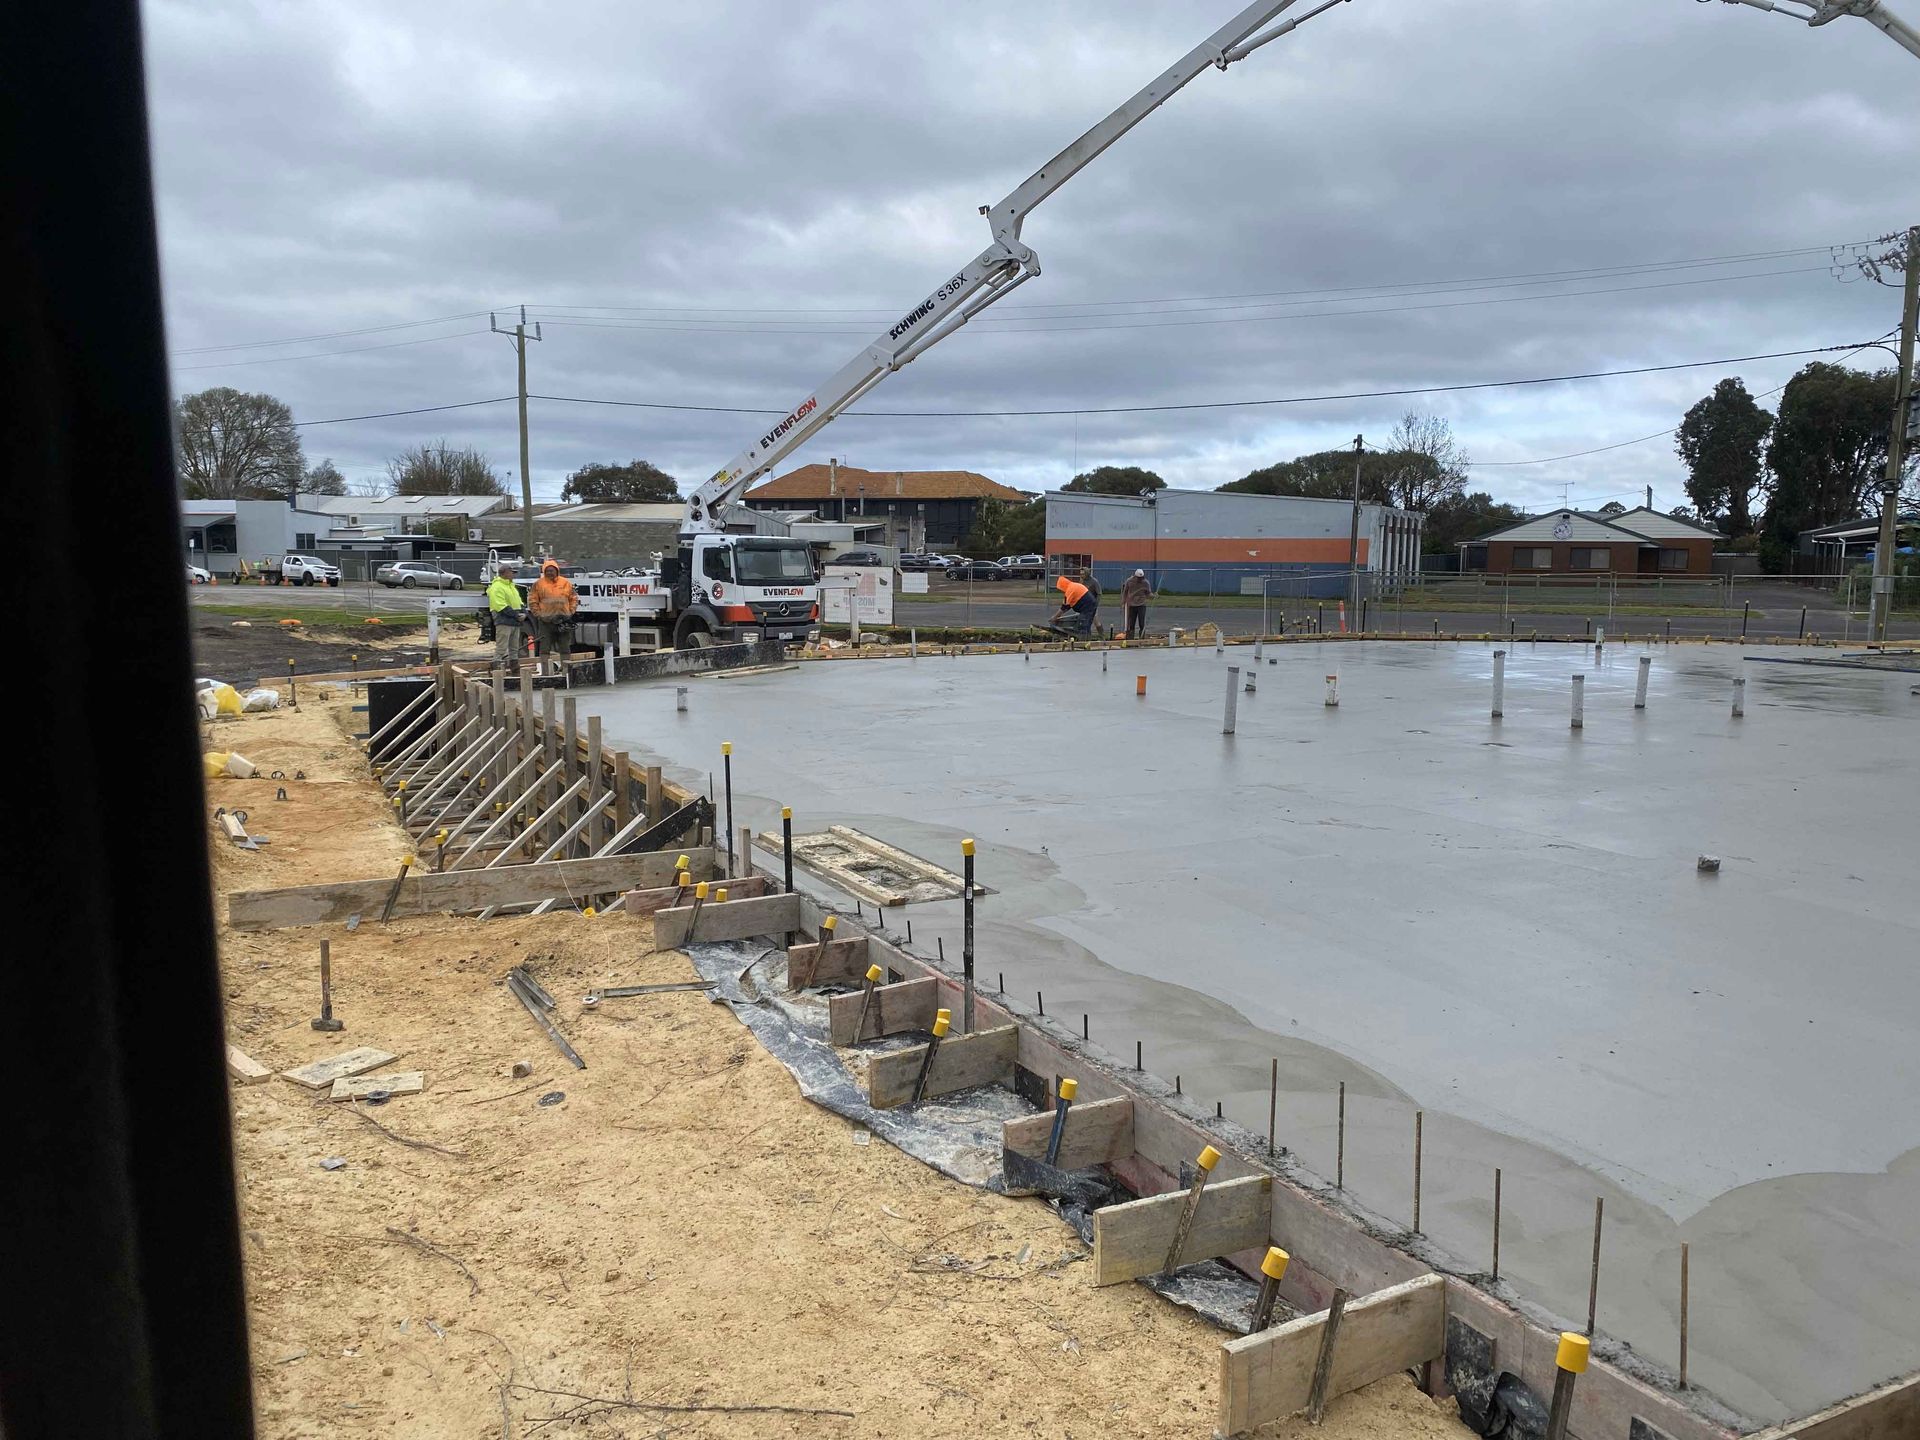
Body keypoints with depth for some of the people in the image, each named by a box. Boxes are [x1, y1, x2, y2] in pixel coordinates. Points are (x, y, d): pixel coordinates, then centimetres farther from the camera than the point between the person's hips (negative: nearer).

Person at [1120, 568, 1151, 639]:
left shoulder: (1146, 583, -5)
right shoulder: (1129, 581, -3)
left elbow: (1148, 594, 1)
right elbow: (1125, 592, 9)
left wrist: (1152, 596, -20)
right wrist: (1123, 601, 8)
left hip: (1141, 606, -1)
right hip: (1131, 606, 1)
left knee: (1142, 624, -7)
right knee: (1131, 625, 6)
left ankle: (1142, 639, -1)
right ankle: (1130, 640, 15)